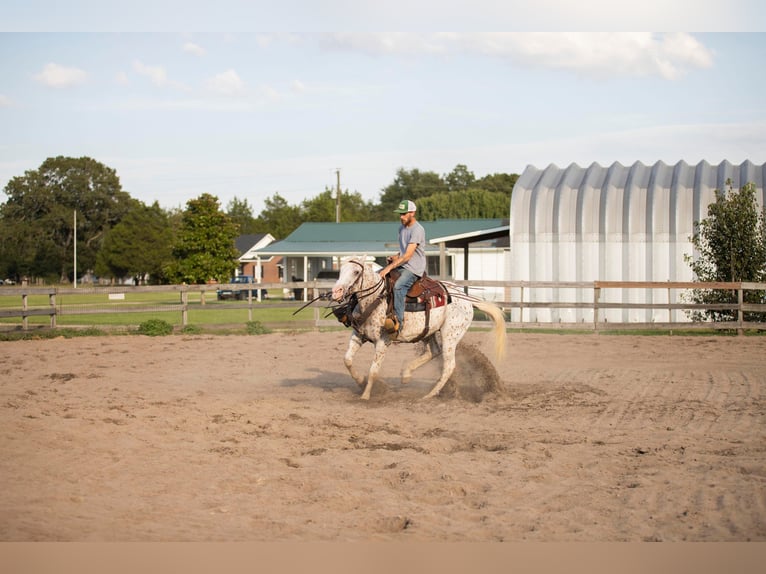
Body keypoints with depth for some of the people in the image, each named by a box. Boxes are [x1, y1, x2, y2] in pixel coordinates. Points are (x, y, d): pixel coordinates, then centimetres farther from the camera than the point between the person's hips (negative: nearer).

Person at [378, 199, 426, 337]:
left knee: (398, 286, -36)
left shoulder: (417, 230, -15)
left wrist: (390, 267, -25)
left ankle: (398, 321, -41)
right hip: (401, 265, 10)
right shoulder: (402, 228, 15)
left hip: (414, 269, -10)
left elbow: (408, 255, -21)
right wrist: (396, 257, 5)